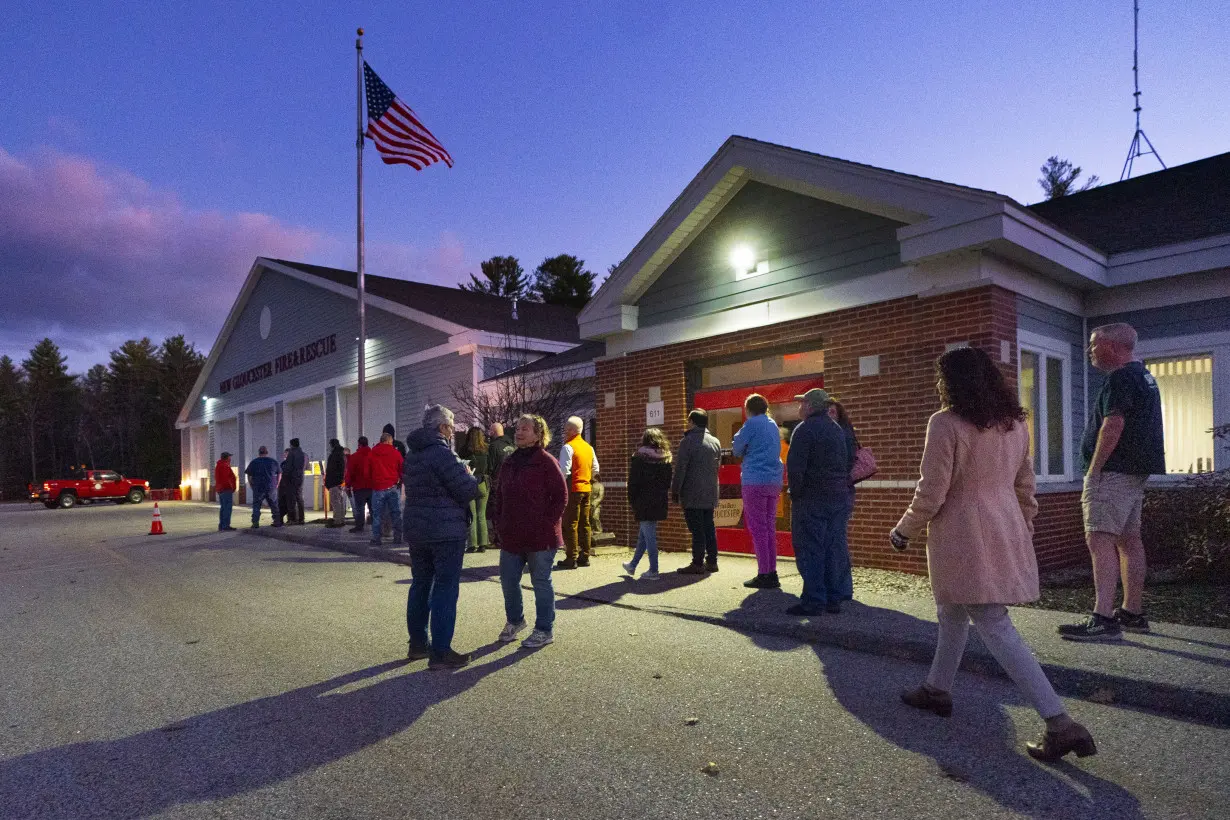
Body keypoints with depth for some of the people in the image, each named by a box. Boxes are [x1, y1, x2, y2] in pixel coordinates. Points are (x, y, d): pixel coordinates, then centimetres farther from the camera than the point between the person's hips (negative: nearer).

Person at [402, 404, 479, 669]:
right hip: (446, 532, -9)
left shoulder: (411, 455, 11)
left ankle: (418, 643, 26)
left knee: (420, 585, 17)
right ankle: (440, 653, -1)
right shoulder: (442, 452, -17)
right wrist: (469, 476, 5)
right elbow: (467, 490, -18)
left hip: (416, 529, 9)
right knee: (445, 588, -3)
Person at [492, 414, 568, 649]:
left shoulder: (546, 462, -9)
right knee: (508, 580, 13)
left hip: (540, 537, -6)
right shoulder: (509, 463, 11)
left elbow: (561, 497, -11)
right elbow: (498, 496, 18)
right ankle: (514, 620, 36)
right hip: (511, 536, 7)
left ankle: (545, 630, 18)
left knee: (541, 583, 4)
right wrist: (500, 522, 8)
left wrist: (546, 524, -14)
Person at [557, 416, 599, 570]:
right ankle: (584, 557, 16)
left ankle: (571, 559, -2)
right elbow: (595, 469, 16)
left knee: (570, 525, -3)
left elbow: (564, 470, -18)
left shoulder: (568, 447, -12)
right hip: (586, 489, 8)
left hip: (572, 489, -8)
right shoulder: (588, 447, 13)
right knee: (584, 524, 11)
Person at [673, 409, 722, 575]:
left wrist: (675, 491, -5)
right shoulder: (716, 442, 12)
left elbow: (680, 469, -12)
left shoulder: (688, 441, -10)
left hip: (692, 494, -7)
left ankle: (697, 563, -4)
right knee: (709, 527, 12)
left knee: (697, 529, -5)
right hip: (710, 494, 7)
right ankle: (711, 561, 16)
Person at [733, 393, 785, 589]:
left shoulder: (752, 424, -7)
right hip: (774, 480, 7)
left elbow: (737, 449, -3)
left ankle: (763, 575, -4)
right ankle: (772, 573, 13)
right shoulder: (773, 424, 17)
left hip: (755, 481, -7)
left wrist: (738, 448, 19)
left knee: (758, 529, -4)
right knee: (770, 528, 11)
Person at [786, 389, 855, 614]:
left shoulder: (805, 429, -11)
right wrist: (841, 484, 16)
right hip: (840, 498, 8)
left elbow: (795, 466, -18)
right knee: (832, 549, 12)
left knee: (809, 550, -3)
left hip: (812, 498, -8)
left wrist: (795, 492, -9)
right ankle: (833, 600, 16)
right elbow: (850, 460, 18)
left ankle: (813, 601, -2)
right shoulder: (838, 429, 15)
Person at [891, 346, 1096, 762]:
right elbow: (1025, 485, 14)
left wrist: (903, 531, -2)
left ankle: (1059, 723, -5)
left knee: (996, 629, -3)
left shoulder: (945, 423, -16)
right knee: (952, 613, 23)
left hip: (964, 540, -8)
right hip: (1006, 534, 9)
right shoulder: (1015, 423, 7)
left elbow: (931, 494, -16)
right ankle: (937, 689, 36)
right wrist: (1025, 529, 25)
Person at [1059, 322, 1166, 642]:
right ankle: (1133, 613, 21)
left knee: (1100, 539, -14)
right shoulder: (1144, 376, 20)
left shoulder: (1120, 378, -13)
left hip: (1113, 471, -11)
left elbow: (1113, 425, -23)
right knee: (1129, 540, 14)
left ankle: (1103, 619, -19)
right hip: (1136, 471, 11)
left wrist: (1093, 470, -19)